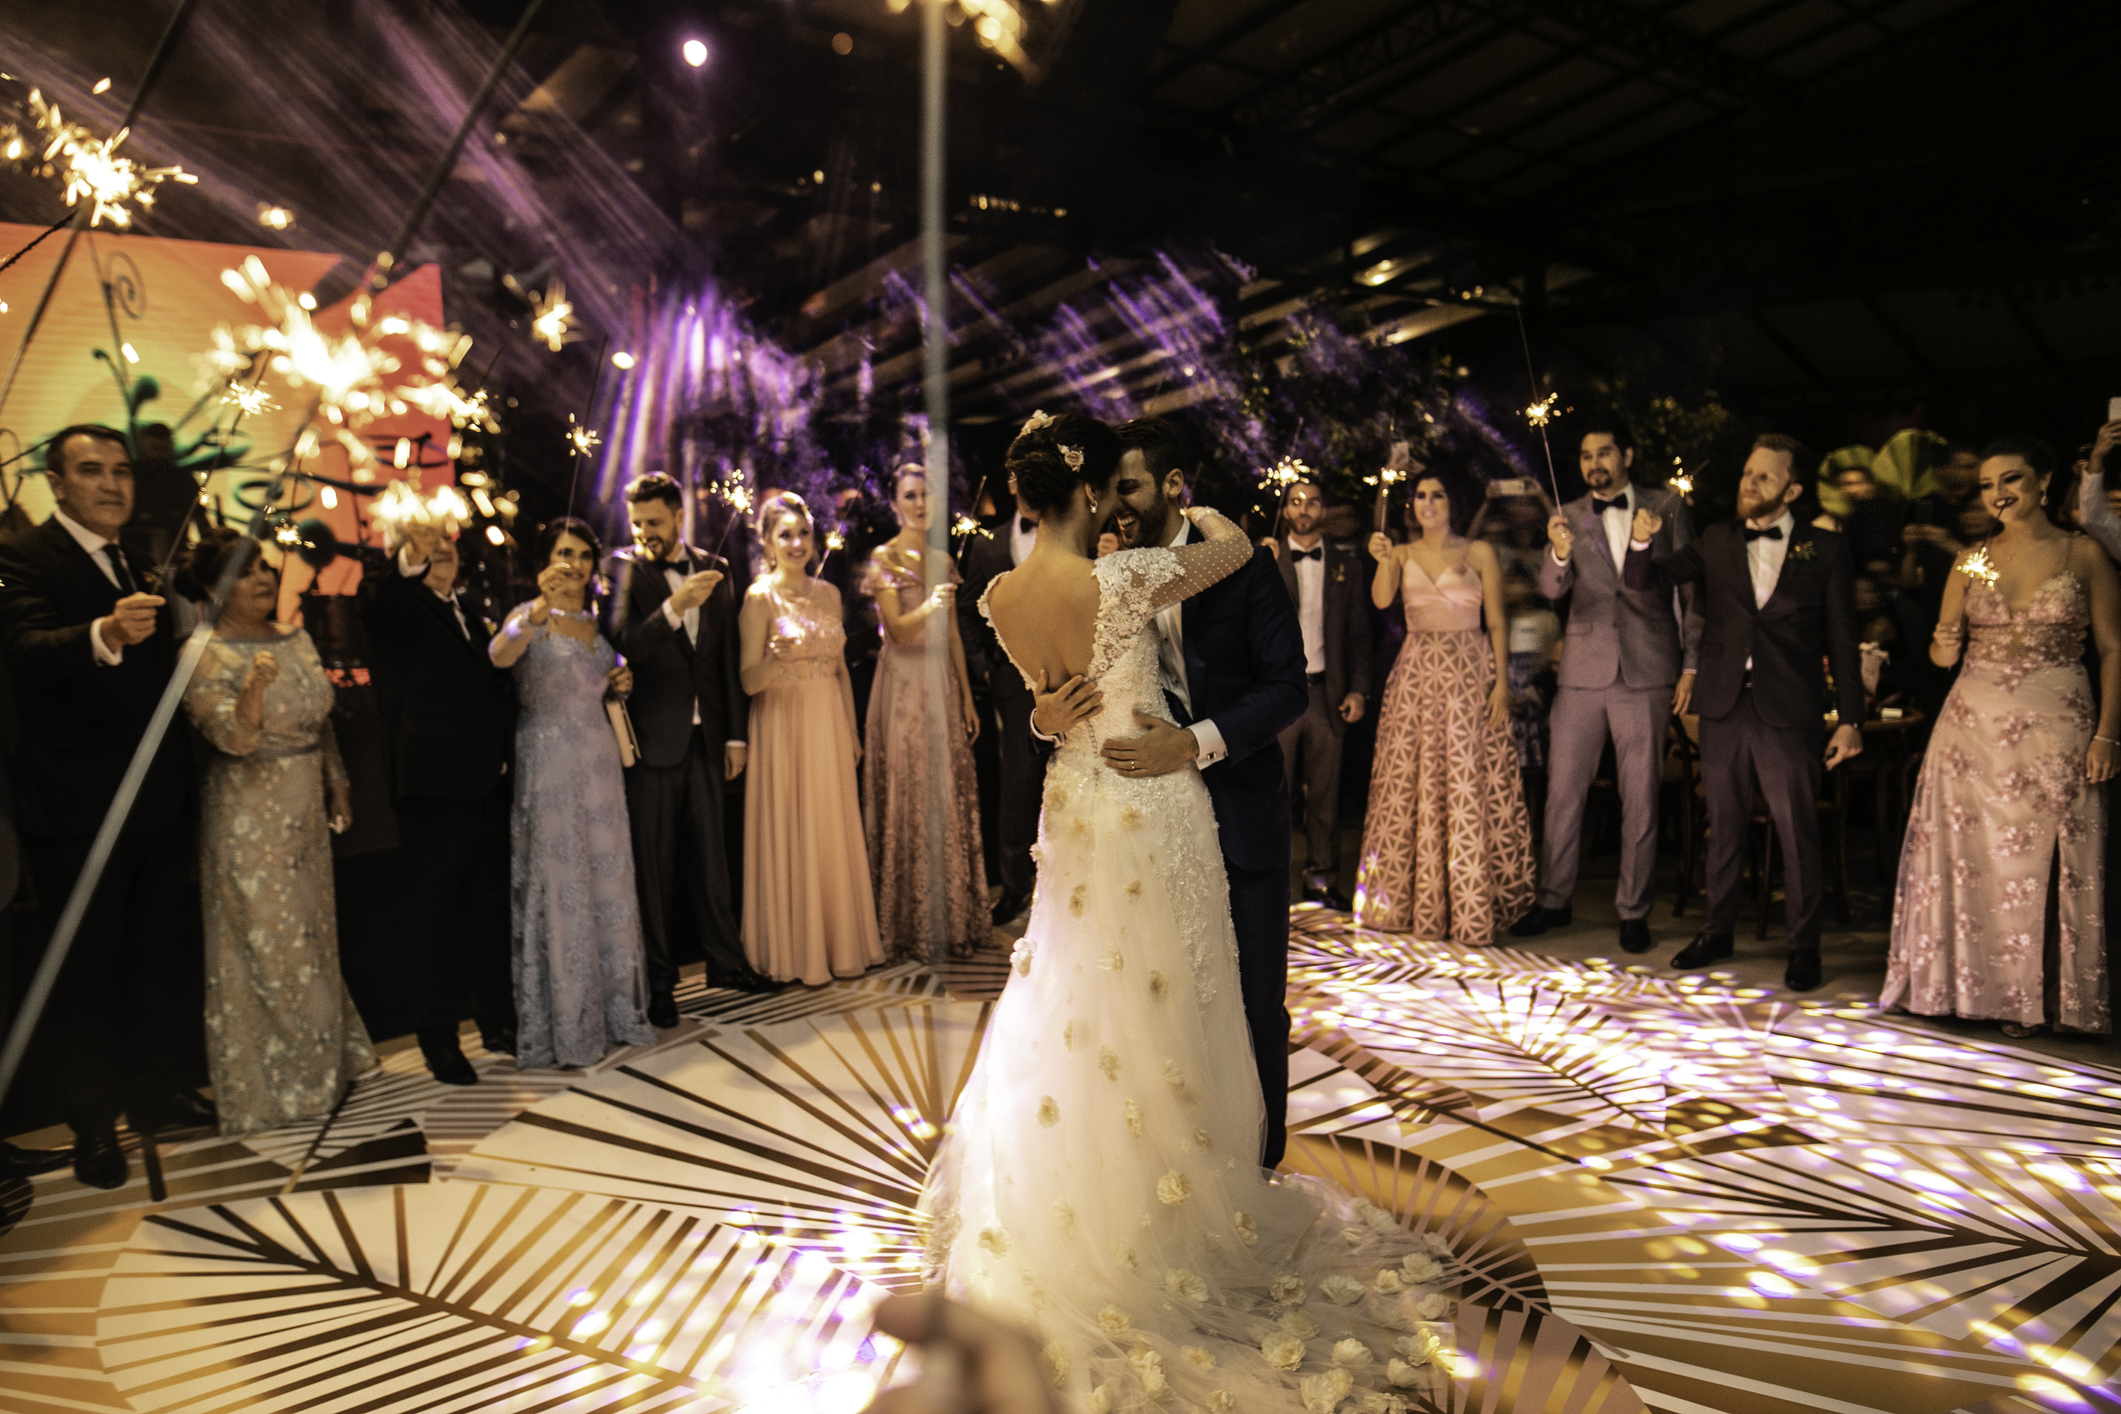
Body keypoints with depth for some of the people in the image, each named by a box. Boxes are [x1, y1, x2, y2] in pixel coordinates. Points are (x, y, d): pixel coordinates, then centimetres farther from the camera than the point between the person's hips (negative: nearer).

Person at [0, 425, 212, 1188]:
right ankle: (93, 1124, 18)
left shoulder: (139, 566, 13)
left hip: (159, 803, 7)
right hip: (78, 808, -7)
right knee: (82, 970, 5)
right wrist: (104, 634, -48)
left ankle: (153, 1092, 30)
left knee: (154, 958, 16)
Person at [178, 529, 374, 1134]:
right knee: (263, 946, 1)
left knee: (312, 937, 16)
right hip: (249, 819, -7)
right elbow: (233, 739, -22)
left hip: (306, 811, 7)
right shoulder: (207, 655, -13)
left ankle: (319, 1063, 31)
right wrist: (254, 689, -39)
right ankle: (265, 1085, 16)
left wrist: (337, 787, 12)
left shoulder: (297, 640, 6)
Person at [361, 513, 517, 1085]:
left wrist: (505, 754, 14)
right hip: (434, 786, -6)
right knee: (435, 915, 3)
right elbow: (380, 603, -29)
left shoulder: (466, 608, 17)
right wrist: (411, 554, -48)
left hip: (486, 783, 7)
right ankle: (439, 1041, 15)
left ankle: (499, 1025, 28)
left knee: (489, 909, 15)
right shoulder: (390, 599, -4)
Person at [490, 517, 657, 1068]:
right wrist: (541, 607, -46)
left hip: (599, 759, 6)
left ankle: (614, 1008, 22)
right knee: (556, 885, -1)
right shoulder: (530, 616, -7)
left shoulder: (598, 619, 12)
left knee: (607, 881, 10)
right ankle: (563, 1027, 8)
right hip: (549, 761, -6)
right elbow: (500, 655, -30)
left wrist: (621, 682, 4)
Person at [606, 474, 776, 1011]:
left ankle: (726, 960, 24)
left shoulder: (714, 569, 9)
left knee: (710, 854, 12)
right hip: (651, 739, -3)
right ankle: (660, 979, 14)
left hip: (704, 736, 4)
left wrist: (735, 734, 10)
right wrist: (674, 607, -29)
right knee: (653, 863, 4)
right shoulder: (623, 568, -3)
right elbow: (621, 645, -17)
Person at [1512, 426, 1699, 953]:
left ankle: (1633, 910, 17)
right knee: (1562, 791, 5)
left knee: (1640, 798, 5)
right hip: (1582, 670, 1)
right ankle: (1554, 900, 19)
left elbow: (1691, 588, 5)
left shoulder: (1667, 508, 4)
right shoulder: (1568, 517, 6)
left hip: (1647, 672, -1)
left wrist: (1691, 666, 0)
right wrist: (1559, 555, -30)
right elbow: (1551, 588, -8)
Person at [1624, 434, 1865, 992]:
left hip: (1789, 713, -2)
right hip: (1723, 707, 3)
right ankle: (1717, 930, 25)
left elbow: (1843, 640, 1)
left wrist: (1850, 719, -4)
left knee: (1798, 834, 3)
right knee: (1724, 827, 12)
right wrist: (1642, 542, -21)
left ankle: (1804, 945, 17)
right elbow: (1643, 579, 1)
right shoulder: (1717, 543, 8)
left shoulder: (1826, 551, 1)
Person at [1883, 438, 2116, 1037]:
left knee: (2052, 862, 1)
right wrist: (1944, 645, -14)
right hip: (1976, 725, 2)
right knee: (1975, 856, 4)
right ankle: (1977, 986, 16)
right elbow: (1943, 653, 11)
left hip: (2058, 726, -2)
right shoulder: (1971, 560, 8)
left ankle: (2046, 994, 15)